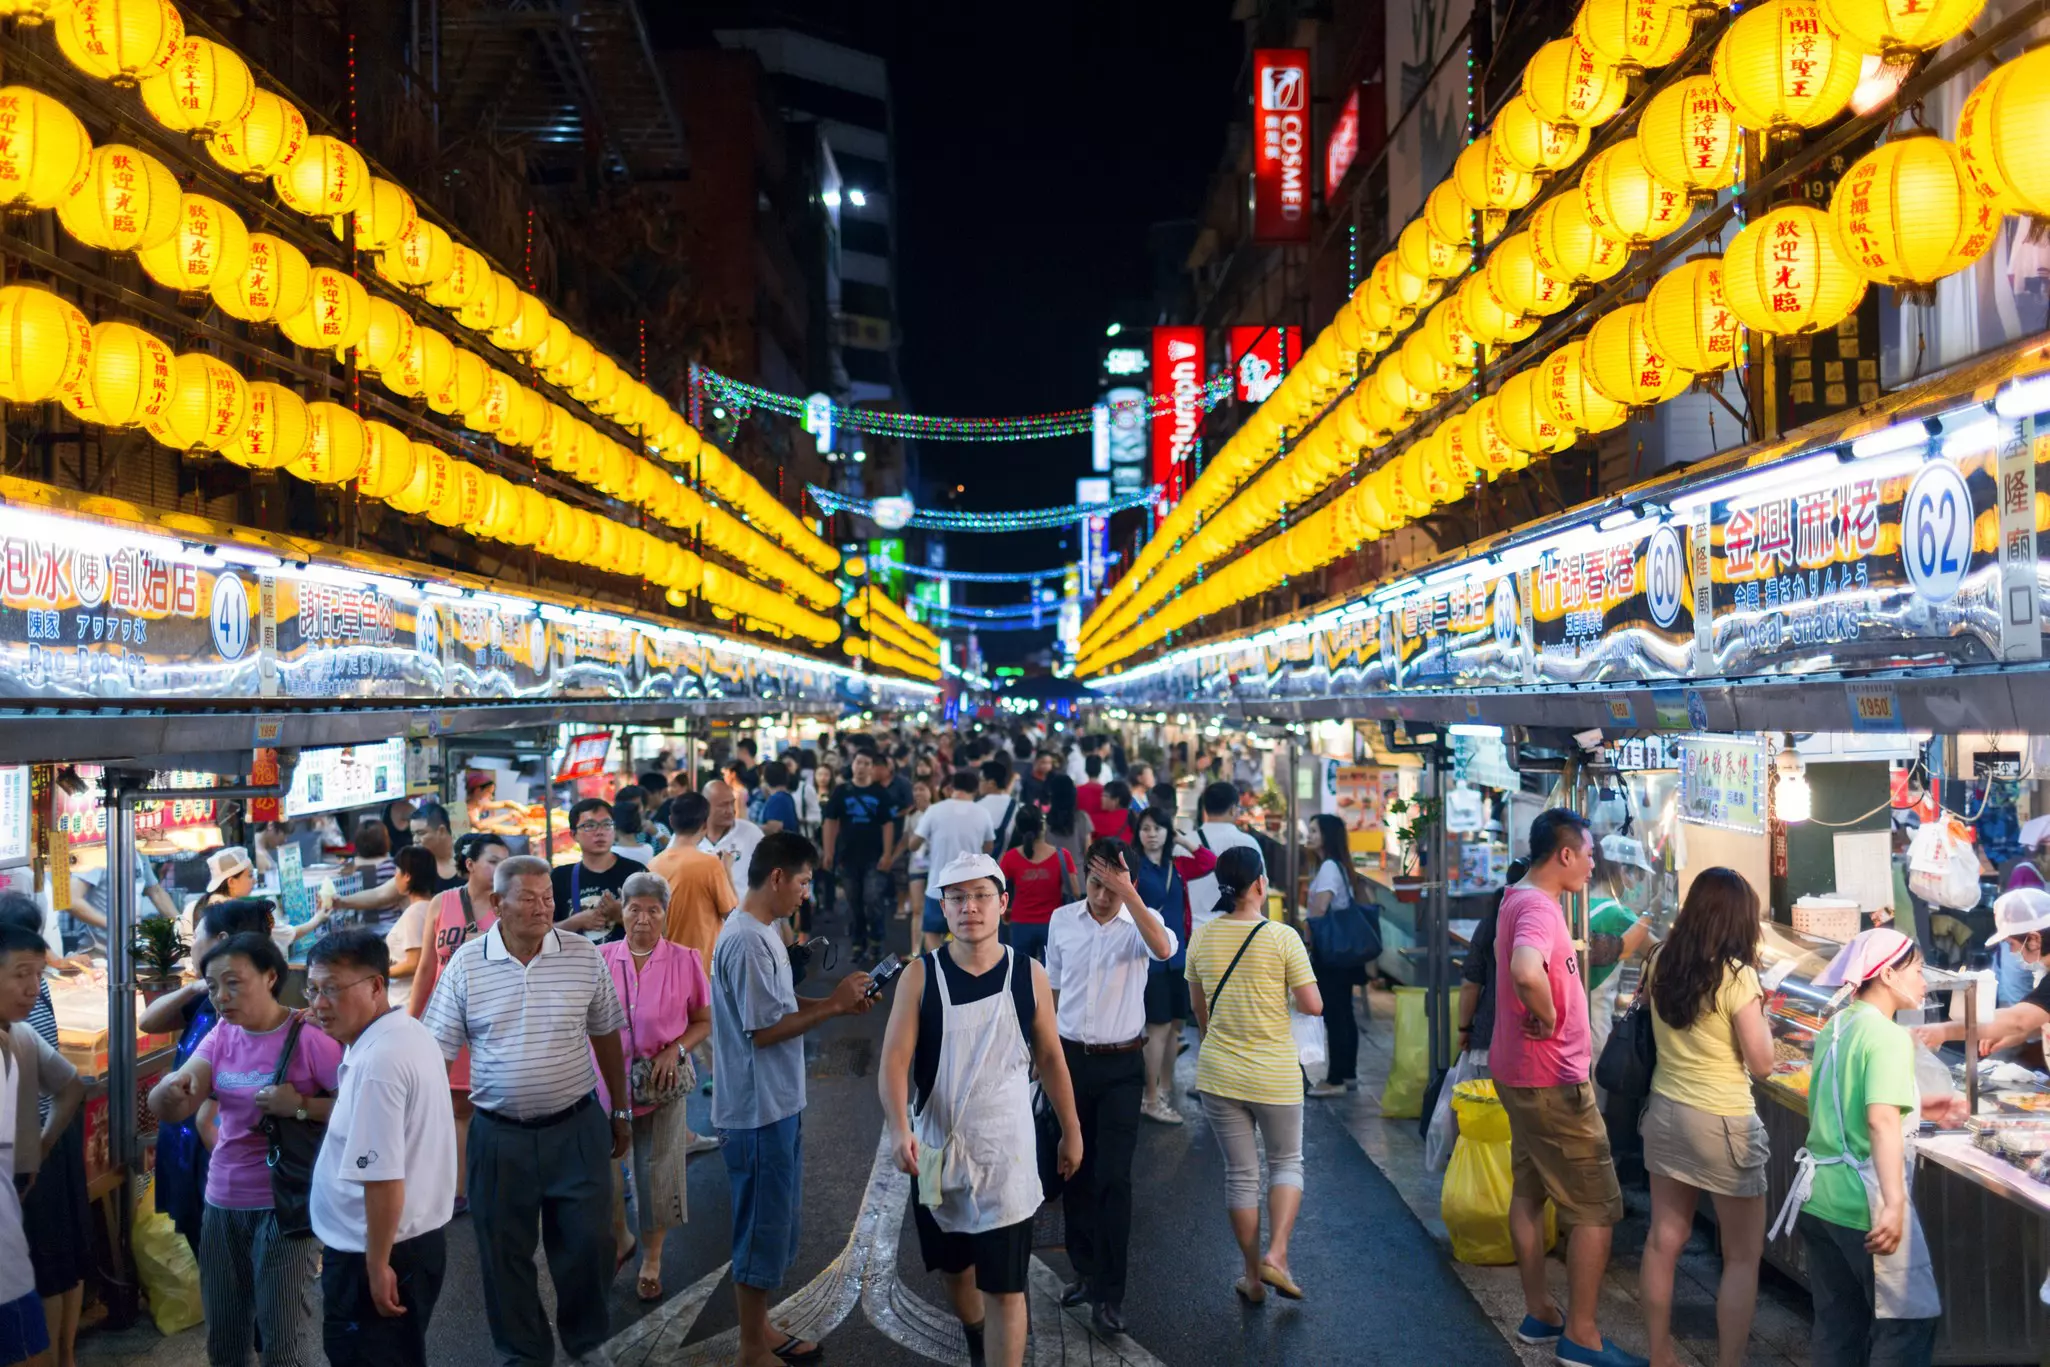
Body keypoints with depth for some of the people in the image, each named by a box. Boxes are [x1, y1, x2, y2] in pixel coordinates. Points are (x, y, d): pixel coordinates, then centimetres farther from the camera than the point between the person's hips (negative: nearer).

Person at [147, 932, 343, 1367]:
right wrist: (171, 1089, -27)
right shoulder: (220, 1037, 4)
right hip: (222, 1203, 6)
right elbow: (169, 1111, -6)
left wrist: (301, 1105, -27)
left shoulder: (309, 1035, -15)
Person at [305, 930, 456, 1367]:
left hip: (375, 1252, -9)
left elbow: (383, 1179, -27)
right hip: (419, 1235, 9)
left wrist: (377, 1265, -19)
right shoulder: (410, 1032, 5)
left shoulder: (376, 1061, -26)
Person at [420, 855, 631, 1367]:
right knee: (505, 1252, 11)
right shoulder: (466, 964, -6)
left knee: (589, 1242, 6)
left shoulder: (584, 956, -4)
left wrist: (621, 1112, 11)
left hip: (576, 1128, 0)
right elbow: (436, 1051, -2)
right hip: (499, 1136, 0)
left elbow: (606, 1036, 7)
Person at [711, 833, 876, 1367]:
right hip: (758, 1109, -10)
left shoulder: (762, 932, 9)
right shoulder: (746, 942, -23)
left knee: (776, 1222, 19)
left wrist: (837, 1002, 4)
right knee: (762, 1225, 3)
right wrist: (833, 1005, -17)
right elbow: (763, 1029, -24)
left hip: (779, 1103, 10)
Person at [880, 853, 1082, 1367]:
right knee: (954, 1264, 22)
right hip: (938, 1149, 2)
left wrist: (1071, 1130, 11)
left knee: (1004, 1286, -4)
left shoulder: (1029, 975, -5)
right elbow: (894, 1058, -14)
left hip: (1006, 1151, -2)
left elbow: (1050, 1058, 5)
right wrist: (899, 1128, -29)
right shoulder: (921, 975, -8)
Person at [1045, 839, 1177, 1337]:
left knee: (1113, 1178, -4)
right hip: (1070, 1058, 3)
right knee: (1074, 1171, 13)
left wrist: (1128, 894, -37)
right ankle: (1086, 1271, 30)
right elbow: (1053, 988, 10)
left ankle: (1109, 1294, 6)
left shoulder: (1139, 921, -10)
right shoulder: (1062, 920, 0)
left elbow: (1163, 949, -35)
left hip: (1121, 1064, -3)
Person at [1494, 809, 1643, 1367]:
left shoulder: (1520, 899, 9)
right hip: (1552, 1080, -10)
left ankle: (1539, 1313, 30)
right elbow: (1526, 972, -44)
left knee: (1529, 1191, 18)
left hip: (1521, 1074, 10)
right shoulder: (1539, 907, -23)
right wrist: (1548, 1017, -26)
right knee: (1597, 1210, 0)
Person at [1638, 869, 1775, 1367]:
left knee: (1664, 1238, 15)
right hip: (1722, 1121, -6)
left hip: (1665, 1111, 6)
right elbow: (1761, 1063, -14)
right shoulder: (1736, 974, -17)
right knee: (1743, 1255, 9)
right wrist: (1759, 1009, 0)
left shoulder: (1660, 964, 0)